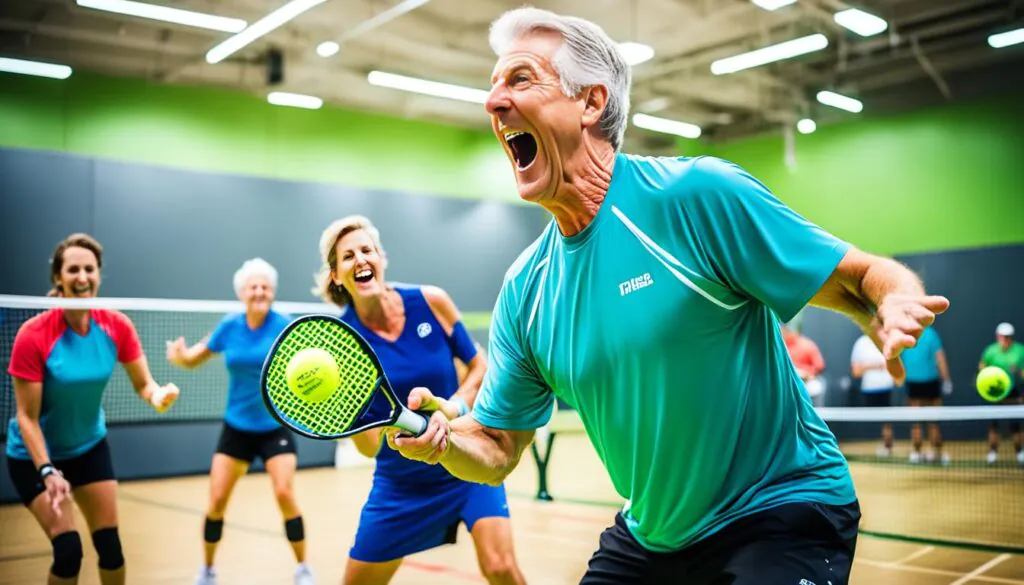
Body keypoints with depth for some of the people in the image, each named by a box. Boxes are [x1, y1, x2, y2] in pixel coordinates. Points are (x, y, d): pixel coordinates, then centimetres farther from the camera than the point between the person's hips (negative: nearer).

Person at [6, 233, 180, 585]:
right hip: (35, 455, -4)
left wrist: (159, 395, -30)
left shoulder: (117, 326, -14)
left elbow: (143, 384, -7)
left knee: (110, 545, 5)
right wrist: (48, 471, -31)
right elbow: (27, 417, -21)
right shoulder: (33, 335, -25)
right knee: (68, 549, -11)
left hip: (90, 447, 4)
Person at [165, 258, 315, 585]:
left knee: (284, 494, -15)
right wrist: (180, 356, -14)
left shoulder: (284, 326, -12)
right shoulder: (229, 326, -3)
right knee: (217, 500, 0)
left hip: (276, 427, -3)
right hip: (236, 427, 3)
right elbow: (195, 358, 8)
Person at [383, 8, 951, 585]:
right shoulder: (524, 289, -2)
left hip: (781, 512, -5)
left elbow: (865, 278, -12)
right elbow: (496, 450, 4)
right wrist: (443, 437, -17)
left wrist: (892, 314, -35)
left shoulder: (700, 194, -18)